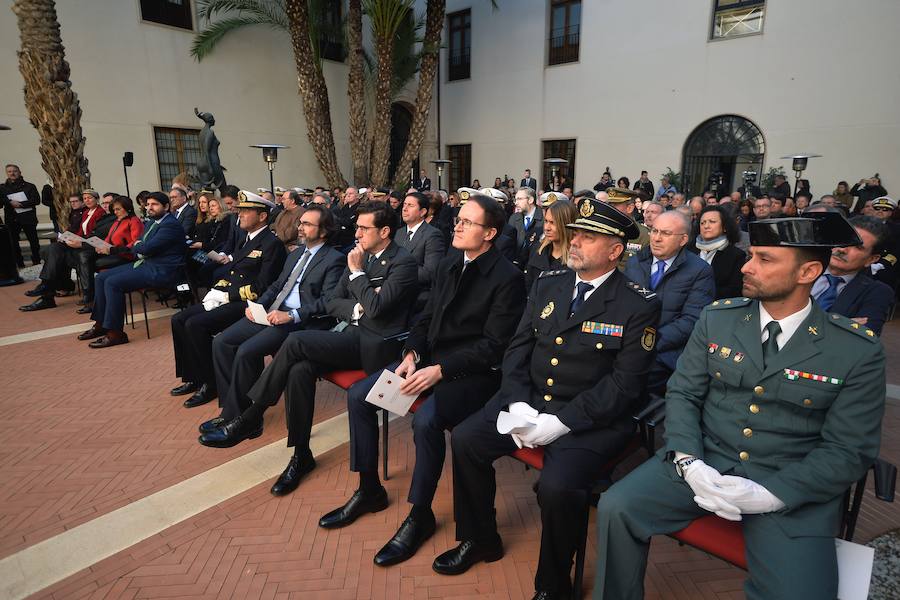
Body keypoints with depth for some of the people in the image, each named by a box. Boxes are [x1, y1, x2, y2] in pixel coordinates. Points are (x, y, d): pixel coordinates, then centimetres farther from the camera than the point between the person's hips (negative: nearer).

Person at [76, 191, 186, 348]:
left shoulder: (170, 224, -14)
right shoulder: (151, 222, 18)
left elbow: (148, 248, -22)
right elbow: (135, 248, 20)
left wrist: (138, 245, 1)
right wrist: (139, 249, -3)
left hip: (159, 270, -11)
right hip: (144, 263, 11)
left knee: (112, 282, -21)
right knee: (100, 278, 7)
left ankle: (115, 333, -14)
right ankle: (100, 324, 15)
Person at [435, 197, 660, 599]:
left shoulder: (639, 306, -8)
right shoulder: (547, 284, 8)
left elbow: (623, 384, -14)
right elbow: (517, 349, 7)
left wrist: (560, 422, -21)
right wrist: (517, 404, -9)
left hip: (589, 419, -5)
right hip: (529, 401, 6)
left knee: (557, 486, -28)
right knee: (464, 440, -8)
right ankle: (479, 540, 18)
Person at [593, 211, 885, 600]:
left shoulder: (858, 350, -5)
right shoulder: (717, 318, 1)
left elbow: (849, 451, -5)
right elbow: (682, 394, 3)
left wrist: (770, 494, -17)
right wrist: (688, 462, -14)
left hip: (793, 489, -1)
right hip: (703, 462, 2)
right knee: (615, 508, -18)